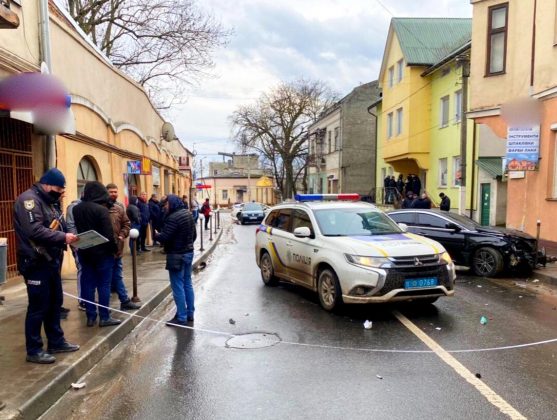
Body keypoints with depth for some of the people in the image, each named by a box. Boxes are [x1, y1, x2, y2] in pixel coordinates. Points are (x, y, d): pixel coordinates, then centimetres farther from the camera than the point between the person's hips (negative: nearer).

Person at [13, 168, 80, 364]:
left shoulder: (45, 201, 17)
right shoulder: (28, 199, -14)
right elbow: (35, 230, -26)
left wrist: (65, 237, 3)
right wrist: (63, 237, -23)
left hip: (50, 261, 10)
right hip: (36, 263, -10)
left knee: (55, 303, 16)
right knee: (38, 307, -1)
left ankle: (56, 342, 28)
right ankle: (34, 350, 11)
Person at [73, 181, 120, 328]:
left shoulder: (76, 209, 4)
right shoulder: (101, 209, -17)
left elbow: (77, 230, 12)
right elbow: (108, 234, -17)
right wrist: (114, 248, -7)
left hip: (84, 252, 6)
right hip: (102, 252, -6)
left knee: (87, 284, 9)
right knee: (104, 284, 1)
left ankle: (90, 316, 15)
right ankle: (104, 317, 6)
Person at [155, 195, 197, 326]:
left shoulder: (173, 218, -20)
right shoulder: (188, 214, 9)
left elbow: (164, 238, -21)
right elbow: (194, 235, 15)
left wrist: (156, 235, -1)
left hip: (177, 255, -9)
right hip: (188, 253, 9)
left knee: (178, 287, -3)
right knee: (187, 284, 15)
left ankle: (181, 318, 2)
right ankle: (190, 313, 22)